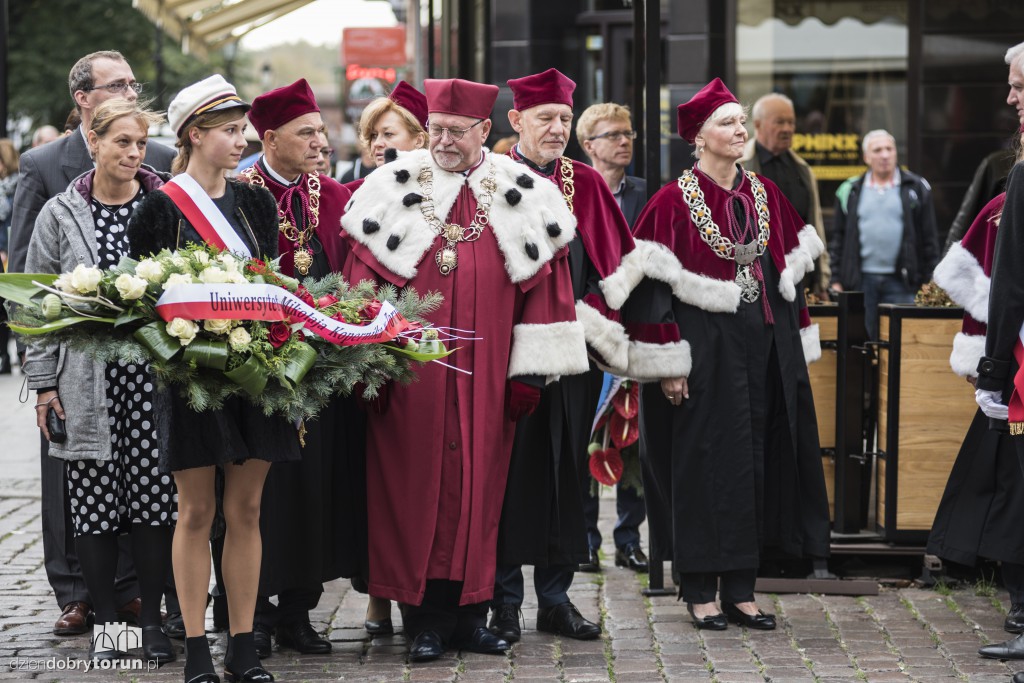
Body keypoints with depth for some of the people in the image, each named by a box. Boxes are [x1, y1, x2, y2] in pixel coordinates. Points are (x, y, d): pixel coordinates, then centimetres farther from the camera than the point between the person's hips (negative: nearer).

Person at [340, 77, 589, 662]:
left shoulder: (520, 196, 5)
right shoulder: (395, 189, 3)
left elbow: (541, 284, 3)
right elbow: (365, 275, 1)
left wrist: (529, 369, -2)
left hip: (485, 372, 1)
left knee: (478, 486, 5)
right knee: (416, 486, 0)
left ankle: (469, 612, 14)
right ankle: (424, 620, 5)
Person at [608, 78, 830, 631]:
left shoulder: (765, 195, 10)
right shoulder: (674, 201, -7)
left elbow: (788, 274, 15)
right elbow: (652, 282, -10)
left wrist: (796, 347, 12)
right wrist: (666, 363, -15)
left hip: (763, 346, 6)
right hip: (705, 350, -5)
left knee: (753, 461, 6)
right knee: (704, 462, -2)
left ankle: (740, 589, 13)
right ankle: (699, 590, 7)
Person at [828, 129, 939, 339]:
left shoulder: (916, 188, 6)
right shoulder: (850, 191, 9)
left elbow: (928, 237, 6)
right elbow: (837, 238, 11)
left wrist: (927, 280, 1)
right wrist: (837, 280, 4)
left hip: (900, 282, -1)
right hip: (861, 280, 1)